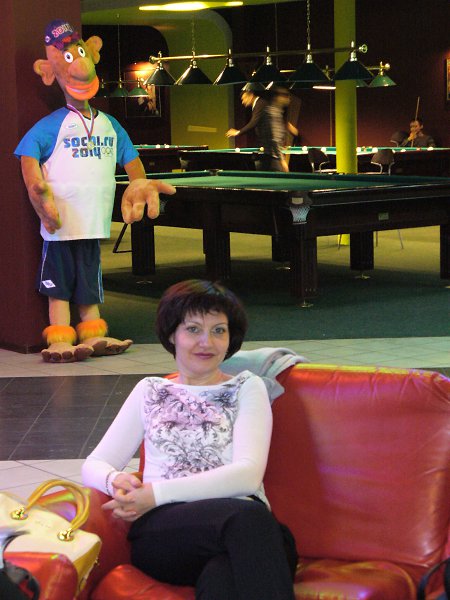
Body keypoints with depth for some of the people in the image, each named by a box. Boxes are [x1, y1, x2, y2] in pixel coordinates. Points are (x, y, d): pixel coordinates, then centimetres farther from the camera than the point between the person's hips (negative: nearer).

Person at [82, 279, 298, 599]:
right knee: (248, 517, -37)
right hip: (162, 531, 1)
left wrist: (158, 493, -10)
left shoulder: (247, 388, 17)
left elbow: (248, 474, 0)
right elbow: (93, 465, 20)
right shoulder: (150, 391, 25)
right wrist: (115, 480, -7)